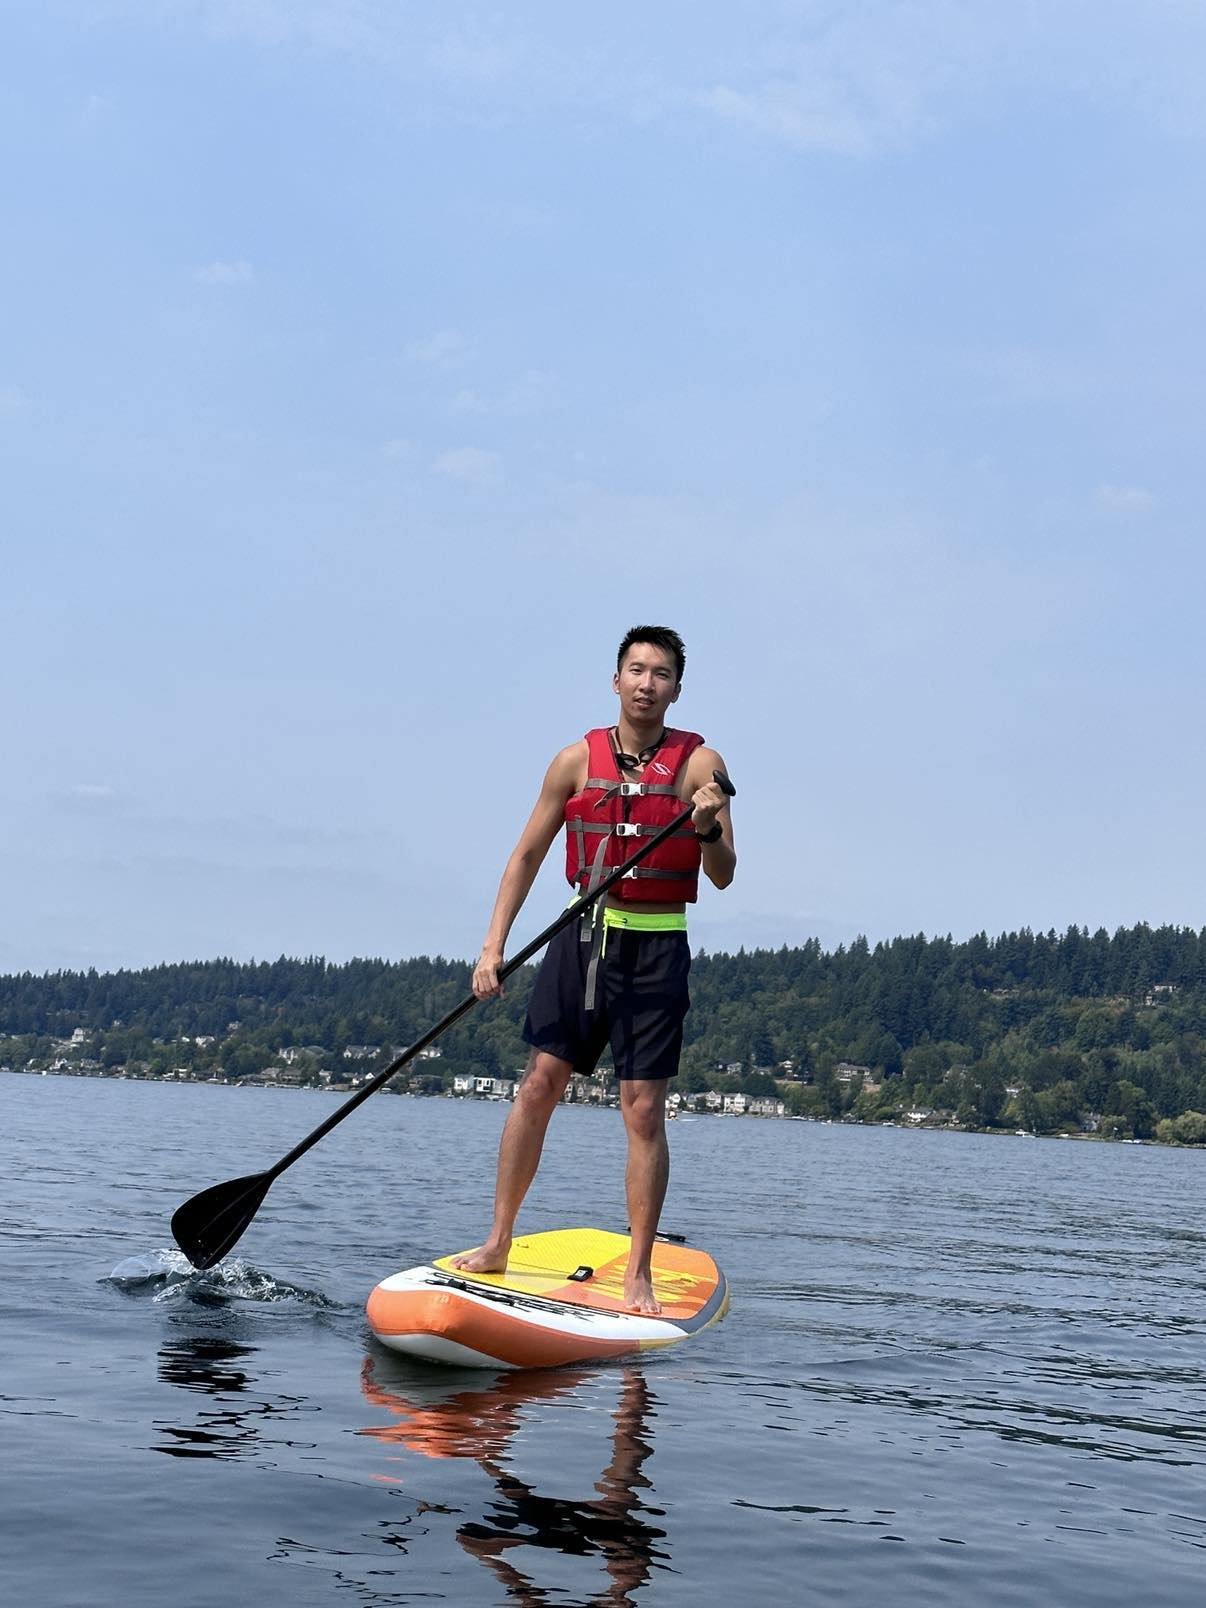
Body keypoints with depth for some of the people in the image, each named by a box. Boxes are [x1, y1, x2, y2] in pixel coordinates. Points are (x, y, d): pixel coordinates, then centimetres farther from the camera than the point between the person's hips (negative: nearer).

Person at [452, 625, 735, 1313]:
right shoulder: (578, 759, 4)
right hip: (582, 936, 2)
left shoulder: (700, 763, -2)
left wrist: (707, 828, -26)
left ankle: (639, 1275, 5)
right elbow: (528, 855, 8)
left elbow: (723, 876, -4)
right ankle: (498, 1243, 11)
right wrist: (493, 945, 0)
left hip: (657, 948, -2)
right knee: (539, 1086, 0)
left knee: (645, 1109, -3)